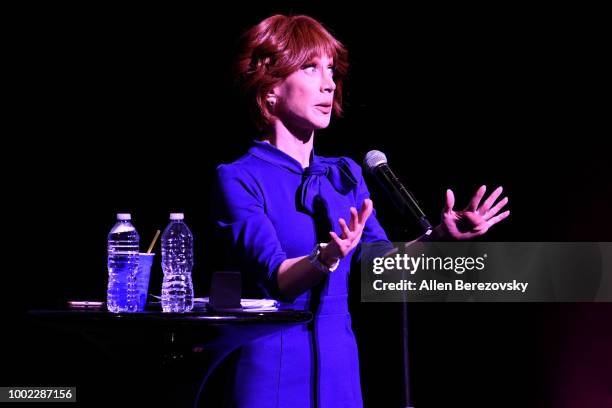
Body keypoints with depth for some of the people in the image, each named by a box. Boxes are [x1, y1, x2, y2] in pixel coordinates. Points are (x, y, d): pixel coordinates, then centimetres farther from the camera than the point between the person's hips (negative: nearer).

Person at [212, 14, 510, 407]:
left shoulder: (345, 175, 10)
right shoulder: (238, 178, -8)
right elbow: (274, 278, -18)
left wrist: (439, 237, -9)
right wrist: (327, 257, -37)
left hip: (341, 369, 5)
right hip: (271, 371, -5)